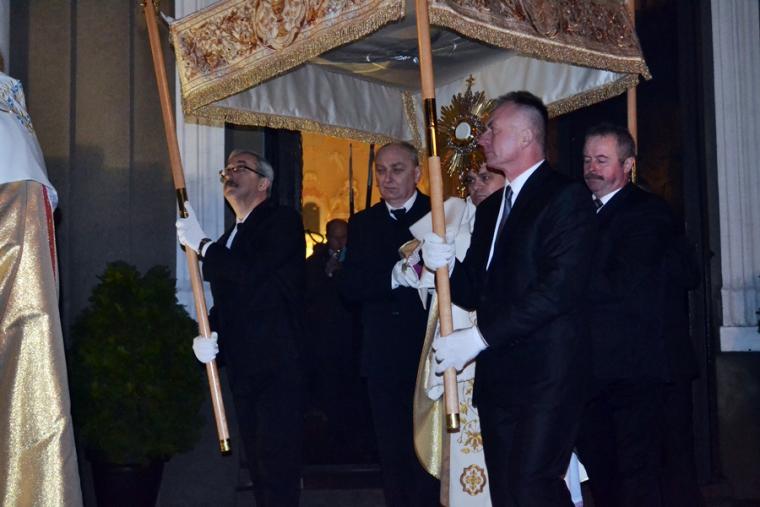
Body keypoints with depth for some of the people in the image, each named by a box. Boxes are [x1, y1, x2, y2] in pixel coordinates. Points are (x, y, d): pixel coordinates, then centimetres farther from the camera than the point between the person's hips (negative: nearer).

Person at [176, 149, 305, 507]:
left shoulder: (283, 222, -4)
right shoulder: (229, 240, 20)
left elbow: (250, 273, -19)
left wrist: (202, 245, -8)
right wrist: (208, 336, 1)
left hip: (279, 370, -8)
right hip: (244, 371, 8)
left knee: (277, 467, -12)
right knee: (259, 466, 11)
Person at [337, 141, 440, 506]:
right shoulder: (362, 224, 12)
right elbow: (349, 285, 0)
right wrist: (394, 278, -14)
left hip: (429, 353, -4)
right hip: (382, 357, 4)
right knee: (391, 452, 10)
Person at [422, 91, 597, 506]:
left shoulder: (566, 197, -5)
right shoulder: (490, 209, 20)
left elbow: (560, 288, -17)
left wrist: (478, 338, -17)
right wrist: (446, 266, -5)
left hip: (546, 375, -7)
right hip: (496, 375, 7)